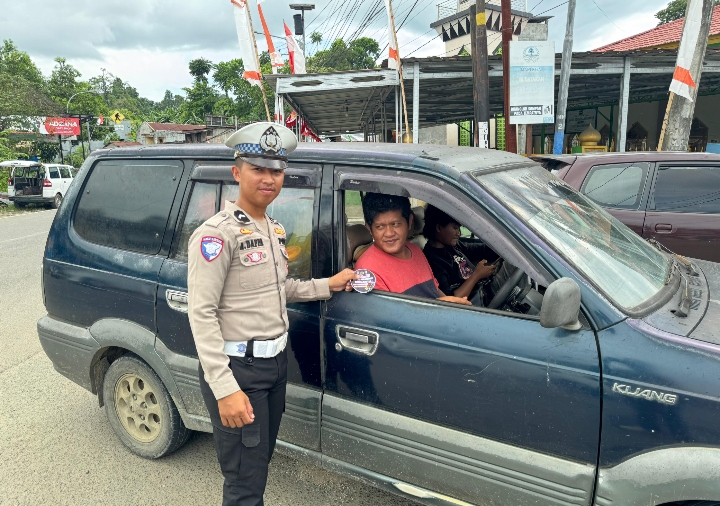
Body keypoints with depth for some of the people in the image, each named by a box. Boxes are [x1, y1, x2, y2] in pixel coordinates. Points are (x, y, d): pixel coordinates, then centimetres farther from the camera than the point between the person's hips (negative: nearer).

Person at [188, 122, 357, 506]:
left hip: (275, 362, 8)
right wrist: (225, 389, -26)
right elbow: (201, 313, -21)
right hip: (237, 368, -8)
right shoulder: (218, 233, -17)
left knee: (261, 459, 23)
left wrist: (328, 286, 8)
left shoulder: (274, 229, 10)